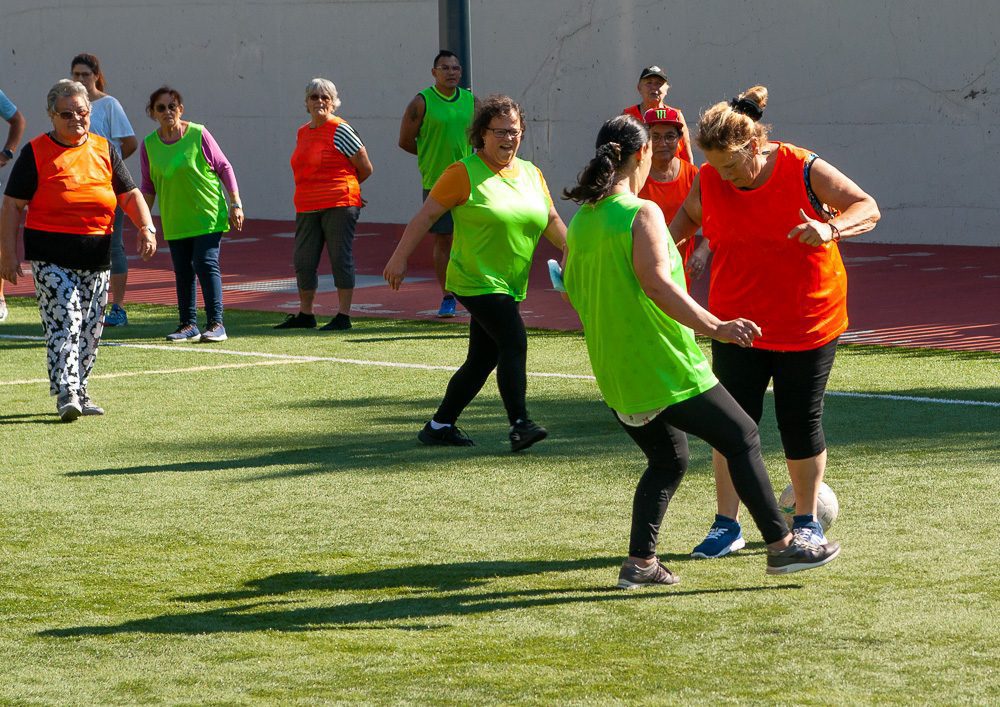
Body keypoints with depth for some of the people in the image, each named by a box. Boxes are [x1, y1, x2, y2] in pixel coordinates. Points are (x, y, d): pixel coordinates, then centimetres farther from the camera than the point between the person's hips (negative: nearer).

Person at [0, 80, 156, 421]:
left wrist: (146, 228, -5)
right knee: (64, 321, -16)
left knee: (90, 328, 7)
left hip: (96, 257, 5)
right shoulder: (36, 153, -1)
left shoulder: (104, 150, 11)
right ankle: (65, 393, -19)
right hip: (51, 257, -4)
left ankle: (78, 391, 20)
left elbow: (130, 195, 13)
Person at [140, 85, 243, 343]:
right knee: (183, 273, 6)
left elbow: (224, 167, -1)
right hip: (175, 222, 4)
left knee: (206, 265, -12)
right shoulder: (149, 145, 2)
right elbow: (148, 186, 11)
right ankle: (189, 325, 16)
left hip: (207, 216, -4)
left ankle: (216, 324, -8)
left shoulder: (198, 134, -7)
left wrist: (235, 204, -5)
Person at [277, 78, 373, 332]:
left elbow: (366, 169, -1)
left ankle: (343, 316, 1)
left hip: (339, 206, -7)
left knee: (340, 258, -4)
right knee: (303, 261, 8)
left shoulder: (340, 130, -7)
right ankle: (305, 315, 20)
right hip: (307, 208, 7)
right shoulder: (302, 133, 14)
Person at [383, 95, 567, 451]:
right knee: (514, 342, -21)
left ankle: (439, 426, 20)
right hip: (475, 281, -7)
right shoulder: (464, 174, -8)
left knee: (482, 360, 9)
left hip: (510, 286, 7)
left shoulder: (531, 174, 11)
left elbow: (552, 221, 18)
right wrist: (399, 258, -10)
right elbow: (426, 215, -7)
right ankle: (519, 425, -21)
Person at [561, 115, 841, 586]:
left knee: (667, 460, 21)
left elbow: (572, 290, 15)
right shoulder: (641, 213, -15)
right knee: (742, 439, 5)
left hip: (615, 379, 8)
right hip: (664, 369, -8)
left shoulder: (580, 220, 7)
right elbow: (657, 284, -26)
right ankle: (782, 546, 7)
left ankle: (640, 562, 13)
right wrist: (715, 327, -29)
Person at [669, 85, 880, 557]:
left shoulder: (803, 171, -13)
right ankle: (727, 524, 8)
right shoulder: (709, 182, -4)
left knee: (801, 422, 4)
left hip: (807, 323, -2)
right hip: (737, 323, 2)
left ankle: (807, 520, 21)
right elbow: (689, 215, 19)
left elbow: (867, 208, -11)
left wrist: (830, 228, -30)